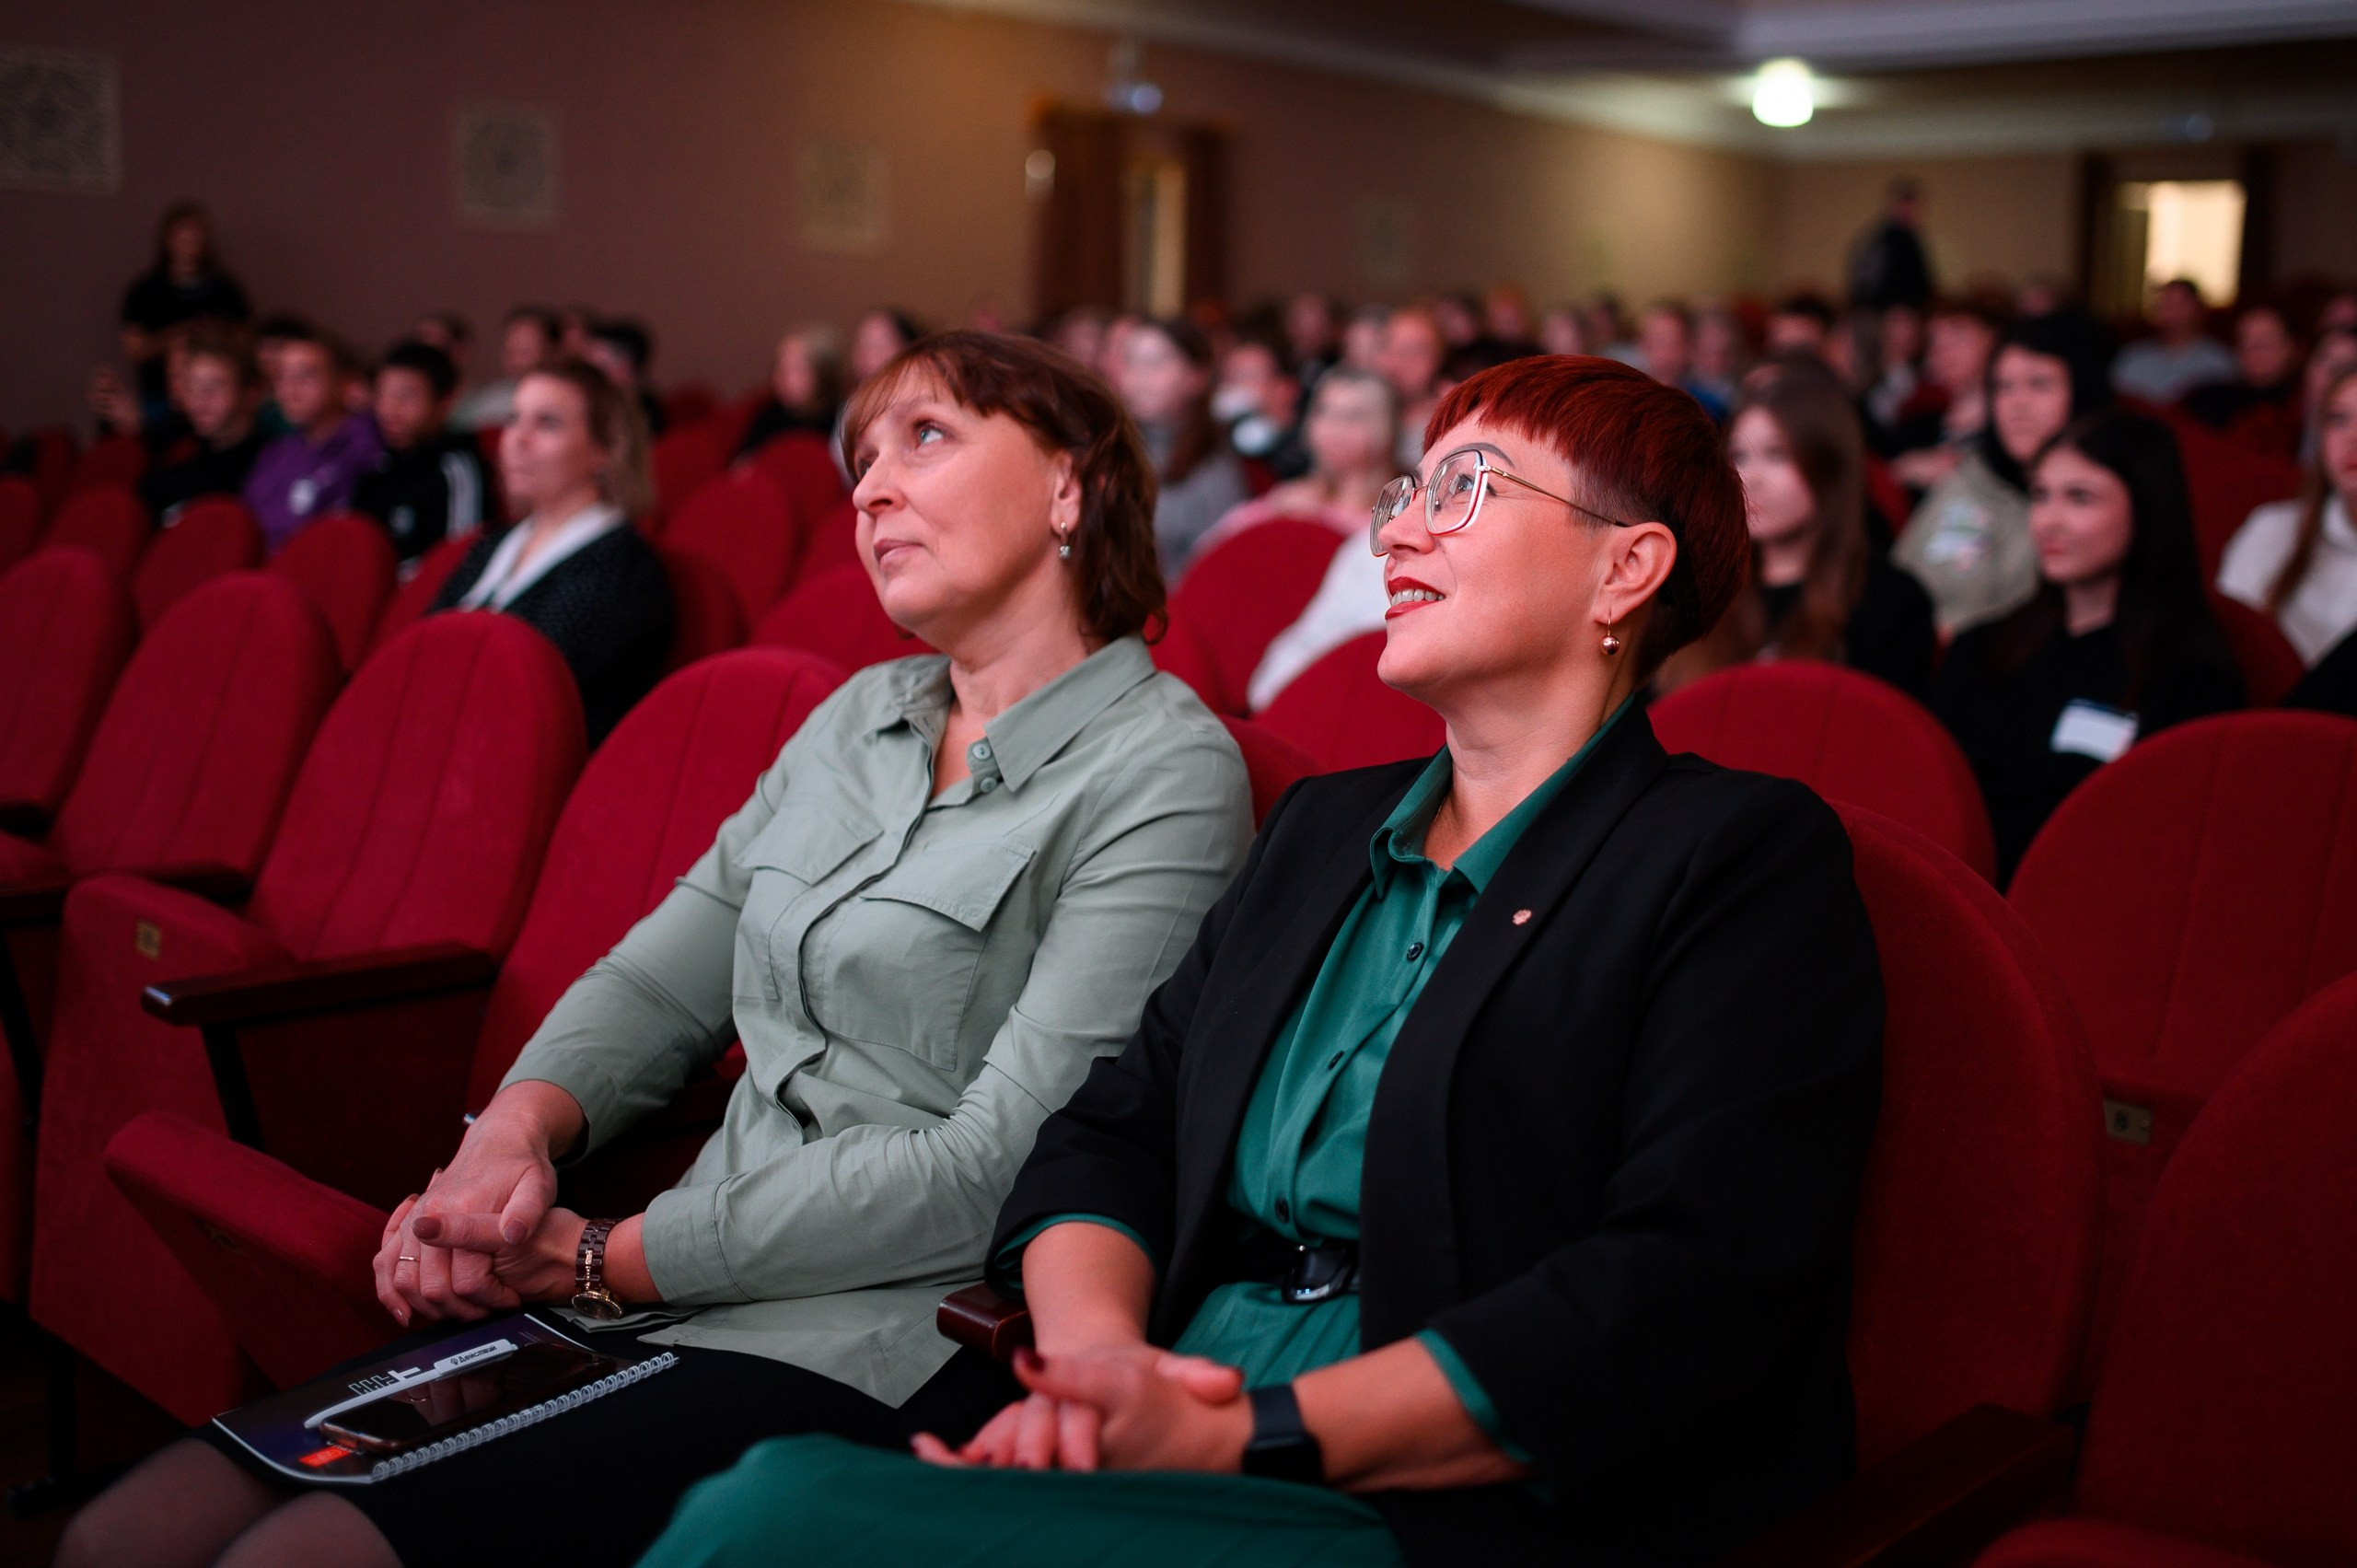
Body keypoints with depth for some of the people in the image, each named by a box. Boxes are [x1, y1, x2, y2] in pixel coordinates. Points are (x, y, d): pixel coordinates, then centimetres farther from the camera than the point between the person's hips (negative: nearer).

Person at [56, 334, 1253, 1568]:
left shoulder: (1166, 771, -8)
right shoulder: (857, 716, 17)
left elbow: (1000, 1166, -15)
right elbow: (659, 980, 16)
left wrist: (611, 1255, -13)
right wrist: (519, 1124, -6)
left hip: (881, 1350, -6)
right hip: (699, 1288, 7)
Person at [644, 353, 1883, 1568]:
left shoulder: (1753, 861, -2)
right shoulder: (1324, 826, 20)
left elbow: (1688, 1301, -14)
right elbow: (1109, 1129, 15)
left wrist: (1256, 1436, -17)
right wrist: (1095, 1350, -7)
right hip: (1169, 1463, 6)